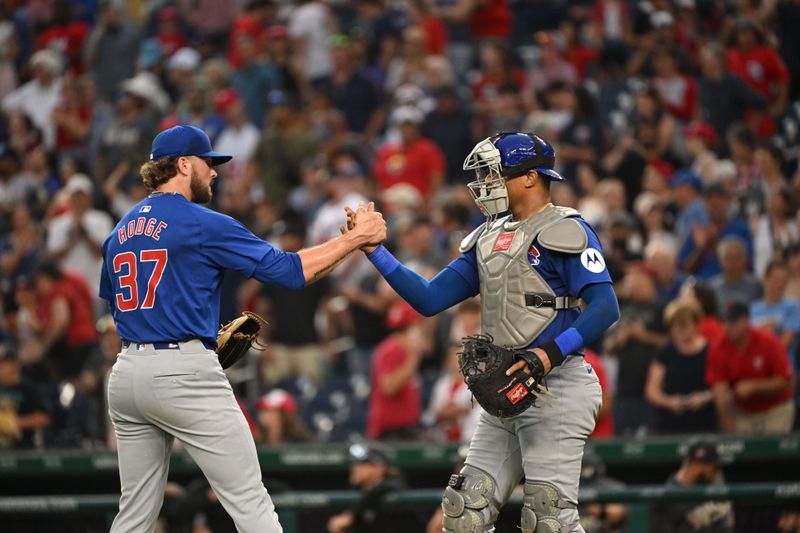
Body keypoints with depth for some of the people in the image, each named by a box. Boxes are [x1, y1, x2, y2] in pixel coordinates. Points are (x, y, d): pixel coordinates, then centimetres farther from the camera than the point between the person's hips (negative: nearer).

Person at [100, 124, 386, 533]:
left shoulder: (119, 232, 14)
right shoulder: (203, 224, -7)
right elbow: (289, 270, -9)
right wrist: (357, 237, 0)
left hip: (126, 375, 7)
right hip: (184, 375, -7)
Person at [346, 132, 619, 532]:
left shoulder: (564, 231, -7)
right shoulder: (488, 239, 18)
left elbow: (605, 308, -16)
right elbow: (429, 299, 14)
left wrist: (551, 352, -26)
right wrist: (374, 250, 7)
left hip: (555, 386, -8)